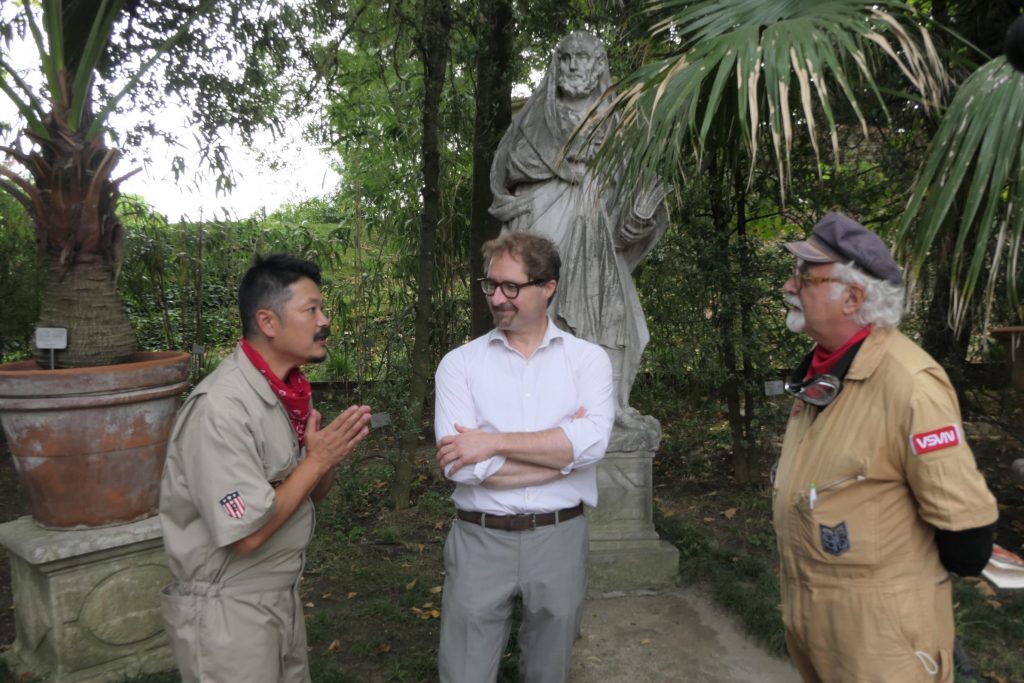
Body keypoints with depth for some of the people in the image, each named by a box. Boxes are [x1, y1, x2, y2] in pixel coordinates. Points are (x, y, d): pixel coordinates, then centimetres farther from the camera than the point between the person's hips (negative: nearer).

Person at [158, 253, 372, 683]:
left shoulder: (289, 391, 1)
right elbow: (247, 534, -25)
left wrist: (331, 457, -11)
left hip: (282, 596, 8)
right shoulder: (222, 407, -25)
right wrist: (317, 459, -19)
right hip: (227, 610, -8)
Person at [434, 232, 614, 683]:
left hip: (560, 539, 1)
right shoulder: (459, 363, -3)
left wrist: (494, 442, -17)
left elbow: (592, 442, -18)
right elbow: (461, 466, -15)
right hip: (480, 541, 0)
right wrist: (562, 449, -13)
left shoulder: (588, 358, -1)